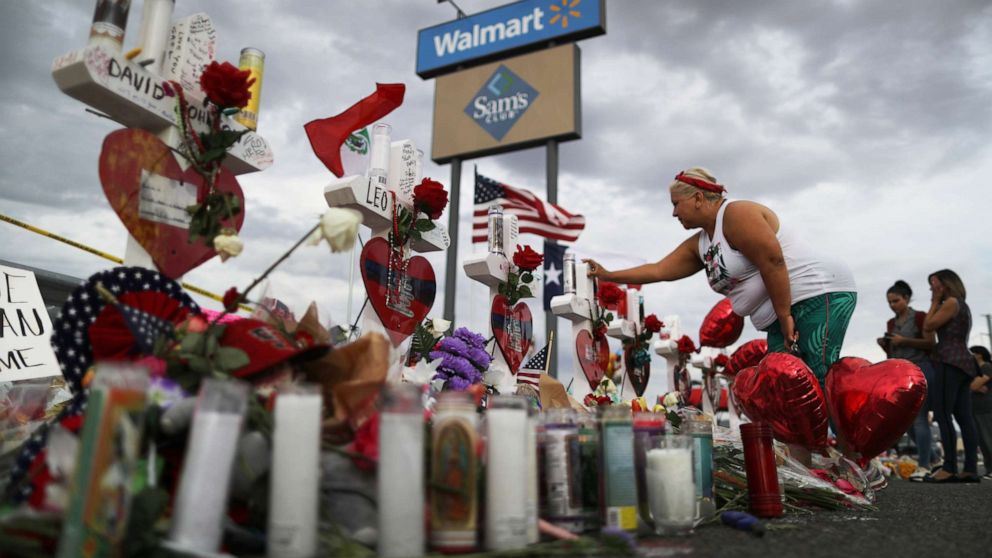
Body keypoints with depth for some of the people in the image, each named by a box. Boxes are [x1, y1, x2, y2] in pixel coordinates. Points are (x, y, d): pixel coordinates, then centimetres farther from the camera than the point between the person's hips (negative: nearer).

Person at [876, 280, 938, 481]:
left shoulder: (920, 317, 0)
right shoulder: (891, 323, 16)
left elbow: (931, 343, -7)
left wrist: (905, 341, -15)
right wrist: (884, 345, 1)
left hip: (920, 370, -6)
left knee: (919, 418, -11)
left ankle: (923, 466, -9)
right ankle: (931, 456, 22)